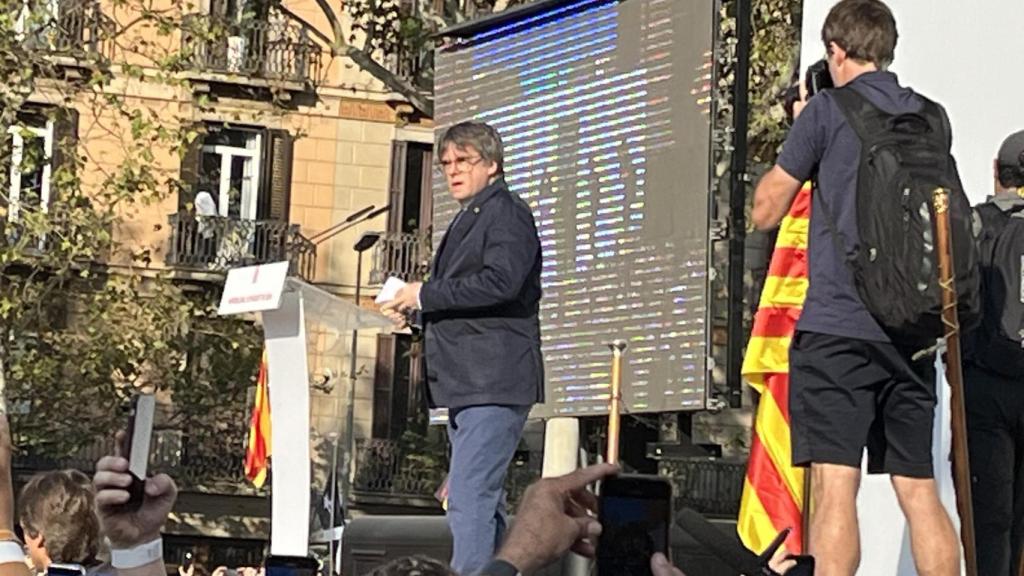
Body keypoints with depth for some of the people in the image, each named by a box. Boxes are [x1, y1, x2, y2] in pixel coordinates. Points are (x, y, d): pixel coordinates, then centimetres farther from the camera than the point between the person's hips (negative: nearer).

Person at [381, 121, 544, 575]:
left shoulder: (507, 214, -7)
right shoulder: (467, 220, 23)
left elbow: (501, 281, -23)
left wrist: (426, 294, -16)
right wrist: (415, 310, 11)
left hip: (494, 382, -11)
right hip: (467, 384, 11)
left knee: (469, 498, -16)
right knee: (485, 501, 16)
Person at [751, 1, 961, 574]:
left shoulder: (828, 111, -2)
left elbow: (766, 211, 5)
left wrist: (796, 140, 17)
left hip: (837, 325, -5)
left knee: (835, 485, -8)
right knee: (920, 489, 8)